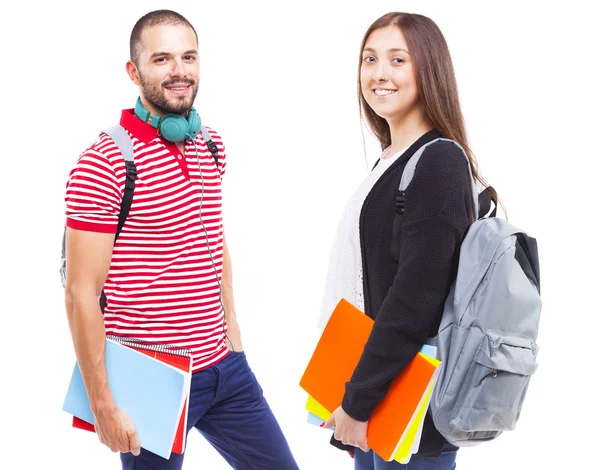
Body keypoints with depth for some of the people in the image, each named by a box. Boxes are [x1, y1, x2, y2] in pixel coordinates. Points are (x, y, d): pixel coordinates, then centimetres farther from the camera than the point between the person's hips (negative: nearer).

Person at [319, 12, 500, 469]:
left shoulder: (439, 162, -16)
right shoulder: (392, 159, 11)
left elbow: (416, 298, -22)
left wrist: (358, 399, -18)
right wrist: (357, 393, 17)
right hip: (380, 392, 8)